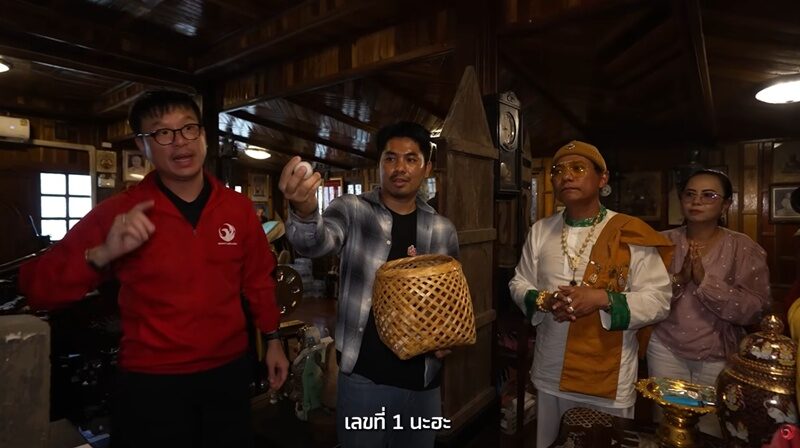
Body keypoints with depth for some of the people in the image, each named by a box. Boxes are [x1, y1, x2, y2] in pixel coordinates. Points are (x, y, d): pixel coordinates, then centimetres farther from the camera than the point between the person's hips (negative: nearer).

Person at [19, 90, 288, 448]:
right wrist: (102, 254, -28)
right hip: (152, 382, -2)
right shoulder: (117, 213, -9)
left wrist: (272, 339, 10)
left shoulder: (238, 207, -2)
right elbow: (37, 289, -10)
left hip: (229, 371, 3)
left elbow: (258, 279, 6)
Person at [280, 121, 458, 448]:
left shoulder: (443, 230, 4)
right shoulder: (352, 210, -6)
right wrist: (304, 211, -46)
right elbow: (315, 243, -25)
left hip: (423, 379, 3)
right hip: (364, 376, -3)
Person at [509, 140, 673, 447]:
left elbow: (658, 299, -9)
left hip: (609, 379, -3)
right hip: (550, 374, 3)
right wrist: (542, 301, -14)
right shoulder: (540, 231, 2)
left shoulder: (630, 234, -9)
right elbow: (519, 283, 7)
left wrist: (603, 299, -25)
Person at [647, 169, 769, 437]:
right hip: (666, 350, 1)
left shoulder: (743, 248, -6)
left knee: (712, 431, 15)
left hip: (719, 357, -1)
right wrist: (678, 280, -21)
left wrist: (705, 280, -23)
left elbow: (755, 310, -13)